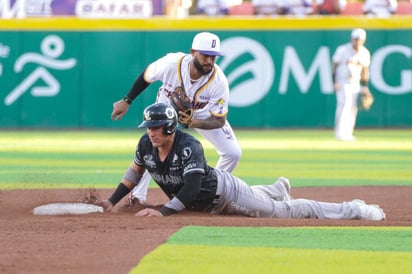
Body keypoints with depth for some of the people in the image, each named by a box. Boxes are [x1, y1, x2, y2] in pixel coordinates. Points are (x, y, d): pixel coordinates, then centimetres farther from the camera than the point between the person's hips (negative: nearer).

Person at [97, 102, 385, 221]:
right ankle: (278, 188, 65)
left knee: (287, 211, -3)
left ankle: (353, 210, 5)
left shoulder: (188, 146, -35)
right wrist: (112, 201, -4)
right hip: (203, 203, 8)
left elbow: (192, 187, -41)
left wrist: (163, 211, -47)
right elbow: (135, 173, 3)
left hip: (222, 192, -8)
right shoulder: (146, 145, -13)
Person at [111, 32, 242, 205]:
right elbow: (146, 76, -14)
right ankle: (138, 195, 2)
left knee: (233, 152, -9)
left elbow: (219, 120, -30)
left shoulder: (219, 81, -37)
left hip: (203, 115, 1)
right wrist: (127, 101, -8)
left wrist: (193, 123, -49)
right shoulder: (171, 63, -36)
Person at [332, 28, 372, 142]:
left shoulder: (365, 53, 1)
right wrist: (334, 82, -13)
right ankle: (340, 133, -19)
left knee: (353, 108, 5)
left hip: (355, 83, 5)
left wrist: (365, 86, 8)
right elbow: (334, 64, -6)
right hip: (342, 81, -5)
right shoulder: (343, 50, -13)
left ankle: (348, 134, 14)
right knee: (343, 104, -18)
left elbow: (365, 69, 12)